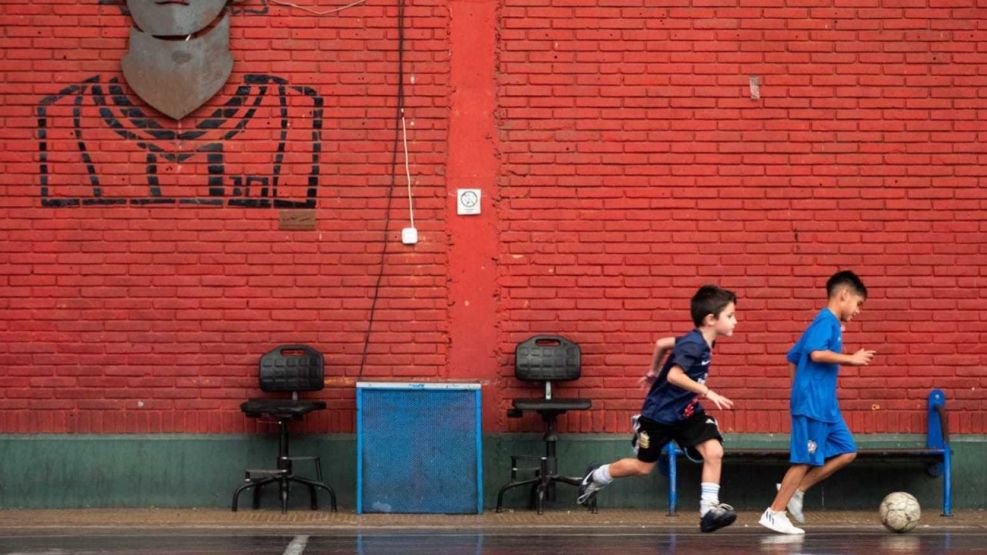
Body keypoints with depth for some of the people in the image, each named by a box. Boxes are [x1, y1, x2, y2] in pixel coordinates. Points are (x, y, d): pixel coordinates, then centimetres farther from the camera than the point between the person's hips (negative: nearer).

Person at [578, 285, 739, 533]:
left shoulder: (703, 343, 0)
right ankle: (596, 478, 34)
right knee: (643, 466, 9)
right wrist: (707, 392, -39)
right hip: (659, 413, -7)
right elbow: (674, 375, -40)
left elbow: (662, 343, 14)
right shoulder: (693, 344, -26)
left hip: (687, 412, 7)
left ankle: (709, 509, -12)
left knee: (714, 451, -14)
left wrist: (653, 372, 28)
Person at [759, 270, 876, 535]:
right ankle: (774, 513, 2)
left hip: (826, 405, 10)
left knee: (847, 452, 8)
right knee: (806, 460, -5)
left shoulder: (829, 324, 18)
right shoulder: (826, 321, -11)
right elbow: (816, 353, -27)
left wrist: (802, 389, 24)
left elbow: (793, 357, 23)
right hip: (812, 404, -10)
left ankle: (795, 489, 11)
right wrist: (851, 358, -19)